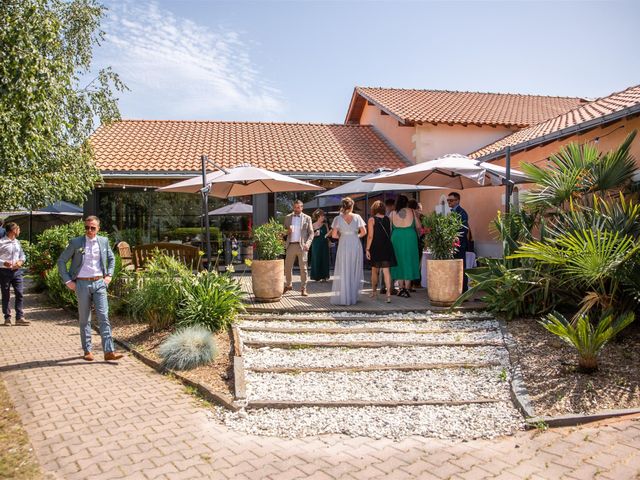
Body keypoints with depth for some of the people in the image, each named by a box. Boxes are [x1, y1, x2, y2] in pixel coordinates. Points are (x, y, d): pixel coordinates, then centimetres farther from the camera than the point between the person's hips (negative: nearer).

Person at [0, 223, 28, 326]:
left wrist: (20, 262, 0)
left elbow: (22, 255, 19)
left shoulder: (17, 242, 11)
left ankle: (19, 318, 3)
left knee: (19, 294, 0)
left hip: (17, 271, 5)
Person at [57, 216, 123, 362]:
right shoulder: (76, 242, -3)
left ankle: (109, 351, -6)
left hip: (99, 283, 2)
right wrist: (68, 281, -2)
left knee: (104, 317, -5)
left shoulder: (104, 241, 5)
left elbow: (111, 258, 21)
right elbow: (61, 261, 4)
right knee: (84, 319, 7)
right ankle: (87, 351, 18)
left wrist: (109, 275, 10)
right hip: (82, 284, -1)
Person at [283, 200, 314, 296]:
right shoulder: (288, 217, 12)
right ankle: (288, 285, 26)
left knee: (303, 268, -1)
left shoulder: (307, 218, 5)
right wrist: (287, 231, -10)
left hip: (302, 245, -2)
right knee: (287, 267, 7)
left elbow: (311, 233, 2)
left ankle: (303, 289, 6)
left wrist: (307, 244, -12)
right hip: (291, 245, 2)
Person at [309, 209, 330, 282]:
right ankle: (317, 276, 8)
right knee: (316, 259, -1)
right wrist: (315, 234, -15)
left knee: (324, 259, 2)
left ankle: (324, 276, 8)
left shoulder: (325, 225, 8)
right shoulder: (313, 225, 1)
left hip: (324, 244, 2)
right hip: (316, 244, -2)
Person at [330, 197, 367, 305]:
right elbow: (364, 232, -3)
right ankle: (353, 297, 13)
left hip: (343, 245, 0)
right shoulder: (357, 217, -1)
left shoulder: (338, 218, -2)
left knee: (343, 271, 6)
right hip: (356, 245, 0)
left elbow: (334, 235, -5)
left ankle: (342, 297, 5)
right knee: (355, 271, 10)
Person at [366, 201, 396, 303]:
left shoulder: (372, 220, -6)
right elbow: (390, 233, 5)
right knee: (386, 270, -2)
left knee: (374, 270, 15)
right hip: (387, 247, 2)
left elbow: (370, 236, -10)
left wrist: (367, 249, -7)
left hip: (375, 248, -2)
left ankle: (373, 292, 28)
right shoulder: (387, 219, 4)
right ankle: (388, 294, -12)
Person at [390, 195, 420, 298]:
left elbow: (389, 228, 7)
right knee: (408, 262, 5)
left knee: (399, 262, 10)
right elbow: (418, 226, 5)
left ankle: (401, 288, 11)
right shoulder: (411, 212, 0)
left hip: (396, 238, 1)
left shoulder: (393, 213, 2)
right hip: (410, 237, -1)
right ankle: (407, 288, 2)